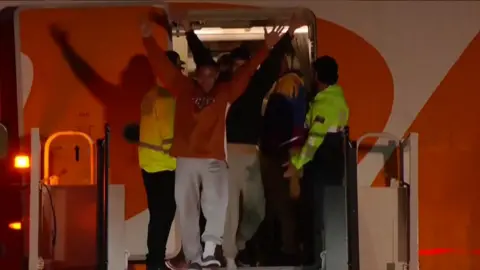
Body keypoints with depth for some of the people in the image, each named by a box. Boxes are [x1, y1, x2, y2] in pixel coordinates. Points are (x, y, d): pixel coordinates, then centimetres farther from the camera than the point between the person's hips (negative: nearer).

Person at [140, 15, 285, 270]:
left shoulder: (224, 92, 10)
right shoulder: (183, 89, 9)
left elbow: (246, 72, 11)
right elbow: (163, 66, 4)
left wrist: (265, 48, 6)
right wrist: (148, 39, -3)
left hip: (214, 159, -1)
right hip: (186, 159, 1)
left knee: (217, 200, -25)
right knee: (187, 211, 2)